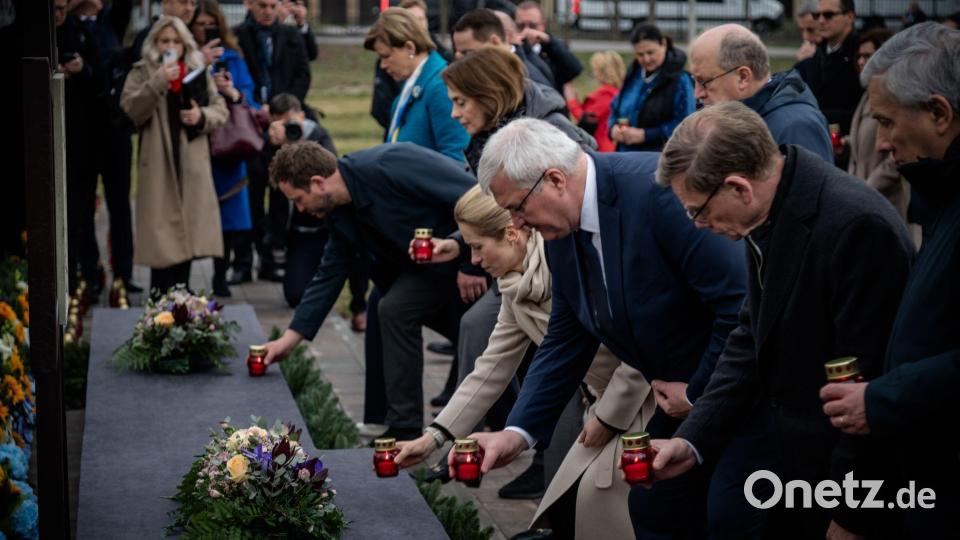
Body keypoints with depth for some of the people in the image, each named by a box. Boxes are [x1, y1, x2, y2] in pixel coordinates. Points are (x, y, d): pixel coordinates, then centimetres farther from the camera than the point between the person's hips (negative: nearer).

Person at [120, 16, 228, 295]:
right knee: (162, 238, -6)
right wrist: (159, 81, -21)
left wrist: (202, 116, -7)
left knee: (188, 232, 6)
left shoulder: (199, 72, 12)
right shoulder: (141, 73, 3)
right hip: (158, 164, -3)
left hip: (192, 164, 3)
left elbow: (221, 110, 13)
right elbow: (131, 108, -12)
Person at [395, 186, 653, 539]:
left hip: (651, 395, -9)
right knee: (563, 510, 6)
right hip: (613, 403, 9)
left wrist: (608, 417, -14)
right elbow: (492, 369, 10)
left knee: (599, 498, -13)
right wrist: (434, 437, 7)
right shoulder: (516, 290, 3)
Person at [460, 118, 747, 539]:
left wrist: (700, 397, -17)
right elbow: (565, 341, 7)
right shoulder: (563, 231, -1)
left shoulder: (657, 191, -27)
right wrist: (518, 432, -2)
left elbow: (740, 303, -27)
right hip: (681, 397, 8)